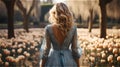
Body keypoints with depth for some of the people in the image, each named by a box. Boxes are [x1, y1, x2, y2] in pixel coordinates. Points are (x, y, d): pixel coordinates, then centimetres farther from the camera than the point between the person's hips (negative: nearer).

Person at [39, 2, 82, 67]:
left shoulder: (49, 29, -12)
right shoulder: (73, 28, -7)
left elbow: (46, 49, -8)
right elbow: (75, 48, -3)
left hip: (54, 60, -2)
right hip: (68, 59, 2)